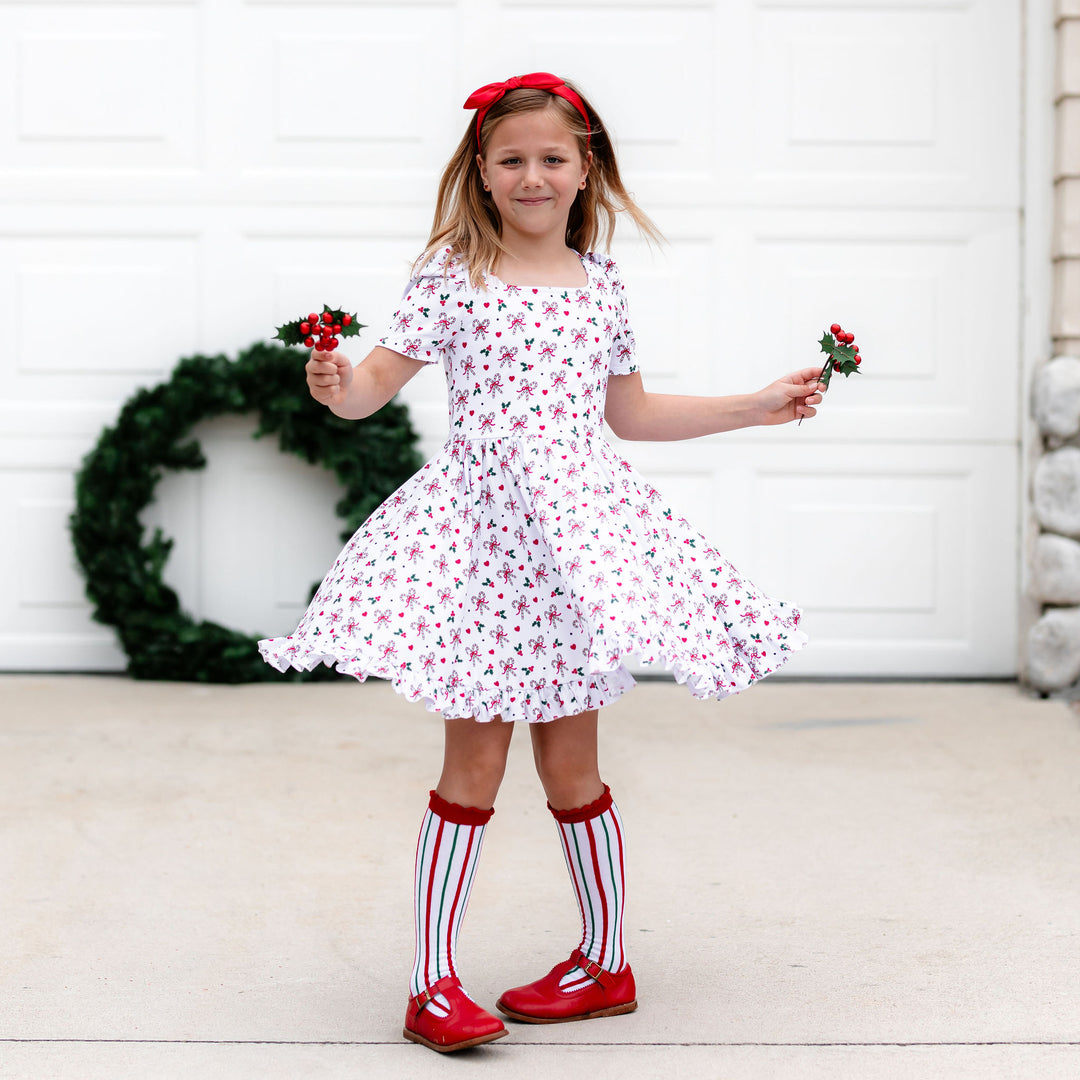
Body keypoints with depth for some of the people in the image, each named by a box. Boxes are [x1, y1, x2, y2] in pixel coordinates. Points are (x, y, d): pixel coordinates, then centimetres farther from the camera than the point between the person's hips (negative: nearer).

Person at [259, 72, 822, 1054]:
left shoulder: (601, 284, 11)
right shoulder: (454, 277, 0)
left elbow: (629, 412, 21)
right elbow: (378, 381, -3)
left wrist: (762, 406, 25)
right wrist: (337, 387, -27)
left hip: (578, 527, 3)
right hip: (480, 528, -3)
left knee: (570, 762, 8)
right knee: (474, 761, -4)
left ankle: (606, 963, 24)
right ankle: (435, 984, 5)